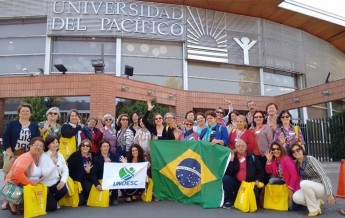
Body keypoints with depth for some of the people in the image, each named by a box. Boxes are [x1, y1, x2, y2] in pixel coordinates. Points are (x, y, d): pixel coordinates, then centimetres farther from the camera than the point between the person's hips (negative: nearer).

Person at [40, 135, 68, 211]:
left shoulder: (60, 155, 2)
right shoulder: (44, 156, -14)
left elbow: (65, 170, -4)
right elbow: (44, 174, -24)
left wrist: (62, 181, -20)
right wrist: (54, 163, -31)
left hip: (56, 181, 5)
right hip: (46, 185, -4)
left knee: (64, 190, -27)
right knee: (52, 207, -10)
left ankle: (53, 200, 7)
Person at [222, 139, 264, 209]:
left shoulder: (252, 157, 5)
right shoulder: (232, 157, 3)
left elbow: (260, 170, 8)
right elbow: (228, 173, -9)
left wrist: (258, 180, -8)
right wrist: (231, 160, -16)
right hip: (236, 183, 1)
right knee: (226, 178, -24)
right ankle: (230, 200, -7)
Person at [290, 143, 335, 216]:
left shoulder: (310, 159, -18)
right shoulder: (297, 164, 2)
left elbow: (324, 176, -21)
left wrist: (329, 194, -25)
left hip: (322, 188, -5)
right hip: (309, 188, 5)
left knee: (304, 183, -34)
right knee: (296, 197, -22)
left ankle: (315, 209, -15)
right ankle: (316, 201, 5)